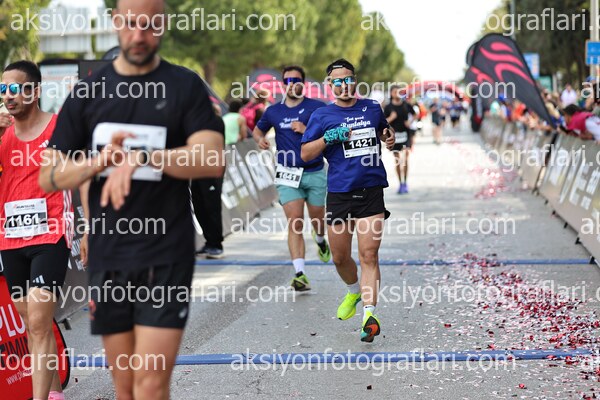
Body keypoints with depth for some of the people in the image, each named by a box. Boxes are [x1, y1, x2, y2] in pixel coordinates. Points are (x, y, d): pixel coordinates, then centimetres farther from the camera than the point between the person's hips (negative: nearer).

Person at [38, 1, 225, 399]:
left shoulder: (186, 86, 0)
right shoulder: (87, 92, 8)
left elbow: (213, 160, -14)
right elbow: (49, 177, 6)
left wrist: (140, 157, -26)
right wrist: (100, 161, -14)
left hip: (166, 257, -3)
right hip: (107, 257, 4)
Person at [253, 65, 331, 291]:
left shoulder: (317, 107, -3)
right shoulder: (273, 111, 6)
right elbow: (258, 129, 24)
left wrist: (307, 130, -22)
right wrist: (260, 139, 0)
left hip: (315, 173, 0)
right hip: (288, 175, 1)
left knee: (317, 220, 15)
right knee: (295, 224, -12)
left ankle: (320, 240, 52)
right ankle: (300, 274, -17)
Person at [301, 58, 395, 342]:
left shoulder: (372, 108, 10)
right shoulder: (322, 116, 3)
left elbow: (384, 130, 29)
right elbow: (305, 154, 1)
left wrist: (390, 138, 6)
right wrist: (328, 138, -15)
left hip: (371, 192, 0)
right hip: (339, 193, 1)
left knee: (369, 255, -12)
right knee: (340, 257, 9)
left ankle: (369, 314, -17)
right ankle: (354, 292, 40)